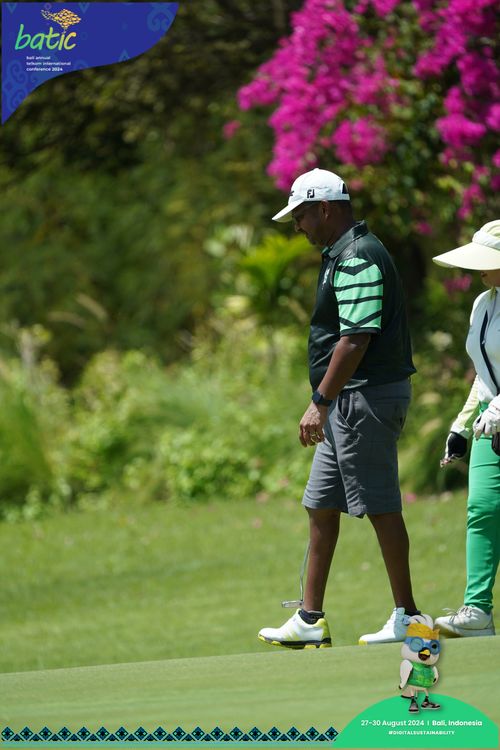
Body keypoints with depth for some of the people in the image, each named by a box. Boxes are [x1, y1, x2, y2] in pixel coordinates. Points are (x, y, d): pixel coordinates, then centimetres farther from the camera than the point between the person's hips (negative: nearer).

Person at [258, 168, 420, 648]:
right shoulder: (342, 255, 17)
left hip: (366, 396, -11)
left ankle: (407, 616, 2)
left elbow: (356, 339, -23)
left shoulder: (358, 259, -17)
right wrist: (324, 402, 22)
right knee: (321, 505, 11)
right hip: (347, 402, 11)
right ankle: (310, 621, 14)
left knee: (380, 507, -5)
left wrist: (321, 402, -22)